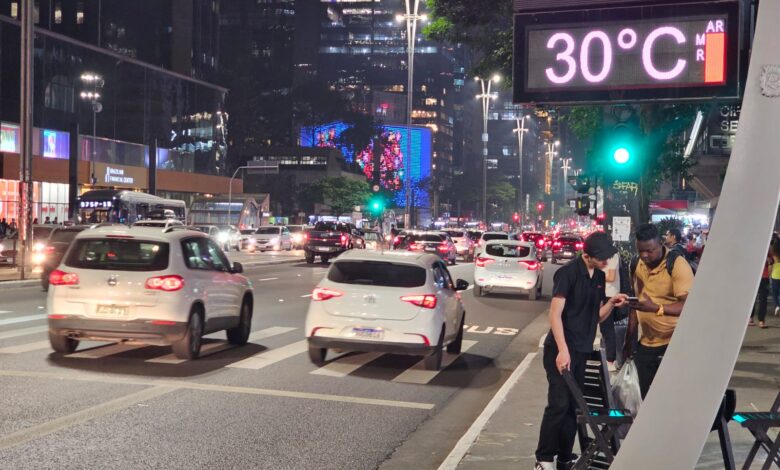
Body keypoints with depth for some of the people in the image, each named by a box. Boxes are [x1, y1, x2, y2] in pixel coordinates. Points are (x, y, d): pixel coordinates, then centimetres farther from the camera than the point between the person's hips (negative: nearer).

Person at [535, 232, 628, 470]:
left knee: (573, 406, 9)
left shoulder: (600, 277, 11)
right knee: (558, 404, -12)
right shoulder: (568, 273, -12)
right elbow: (555, 314, -16)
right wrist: (562, 350, -23)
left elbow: (597, 316, 16)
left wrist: (611, 303, -5)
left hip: (582, 350, 7)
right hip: (560, 349, -7)